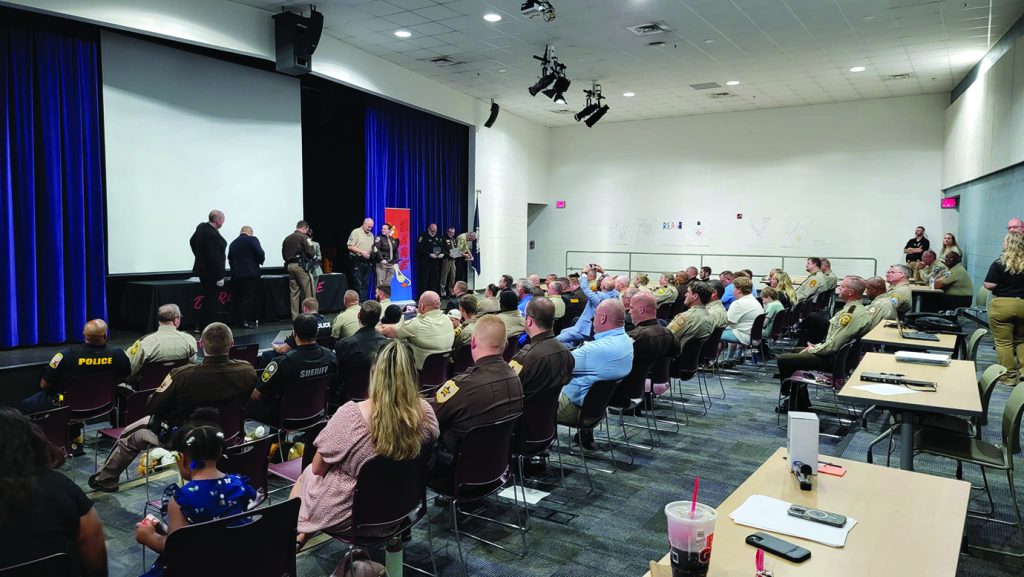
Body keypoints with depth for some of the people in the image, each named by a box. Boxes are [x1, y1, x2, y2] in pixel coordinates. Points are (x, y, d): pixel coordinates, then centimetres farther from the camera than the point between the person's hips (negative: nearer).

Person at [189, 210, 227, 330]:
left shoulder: (201, 226, 5)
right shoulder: (212, 235, -25)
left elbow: (192, 242, 21)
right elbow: (215, 257, -26)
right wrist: (220, 277, -22)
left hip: (202, 269, 10)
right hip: (211, 273, -10)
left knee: (208, 299, 19)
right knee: (211, 301, -3)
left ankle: (200, 325, 24)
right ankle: (207, 328, 1)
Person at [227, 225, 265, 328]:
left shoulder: (233, 243, 15)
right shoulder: (252, 239, -2)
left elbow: (230, 259, 13)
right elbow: (260, 254, -12)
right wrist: (260, 261, 7)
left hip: (236, 275, 5)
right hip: (250, 273, -5)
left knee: (237, 298, 9)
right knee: (248, 298, -4)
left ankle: (238, 321, 10)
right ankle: (245, 321, -9)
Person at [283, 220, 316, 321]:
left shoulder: (287, 238, 14)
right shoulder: (304, 237, -6)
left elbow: (283, 254, 13)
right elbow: (311, 253, -11)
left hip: (289, 266, 7)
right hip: (300, 265, -7)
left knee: (294, 292, 10)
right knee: (309, 291, -2)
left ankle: (295, 317, 11)